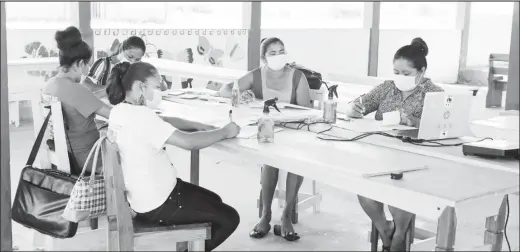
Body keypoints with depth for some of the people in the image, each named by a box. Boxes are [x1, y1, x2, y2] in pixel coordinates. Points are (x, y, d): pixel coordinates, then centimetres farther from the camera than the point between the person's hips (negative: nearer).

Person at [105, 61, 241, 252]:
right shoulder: (139, 115, -27)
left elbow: (165, 121, 13)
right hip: (156, 205, -10)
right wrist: (224, 132, -14)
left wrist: (200, 126, 0)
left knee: (214, 201, 25)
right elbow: (189, 142, -30)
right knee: (229, 218, 3)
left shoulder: (121, 110, 3)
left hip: (145, 194, 10)